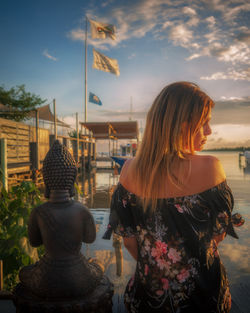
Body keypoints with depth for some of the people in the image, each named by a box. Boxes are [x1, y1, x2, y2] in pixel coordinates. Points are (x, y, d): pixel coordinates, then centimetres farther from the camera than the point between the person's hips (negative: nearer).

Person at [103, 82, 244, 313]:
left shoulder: (130, 170, -17)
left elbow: (129, 241, -7)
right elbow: (219, 235, -10)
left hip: (148, 289, 2)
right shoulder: (210, 168, -25)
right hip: (202, 293, -1)